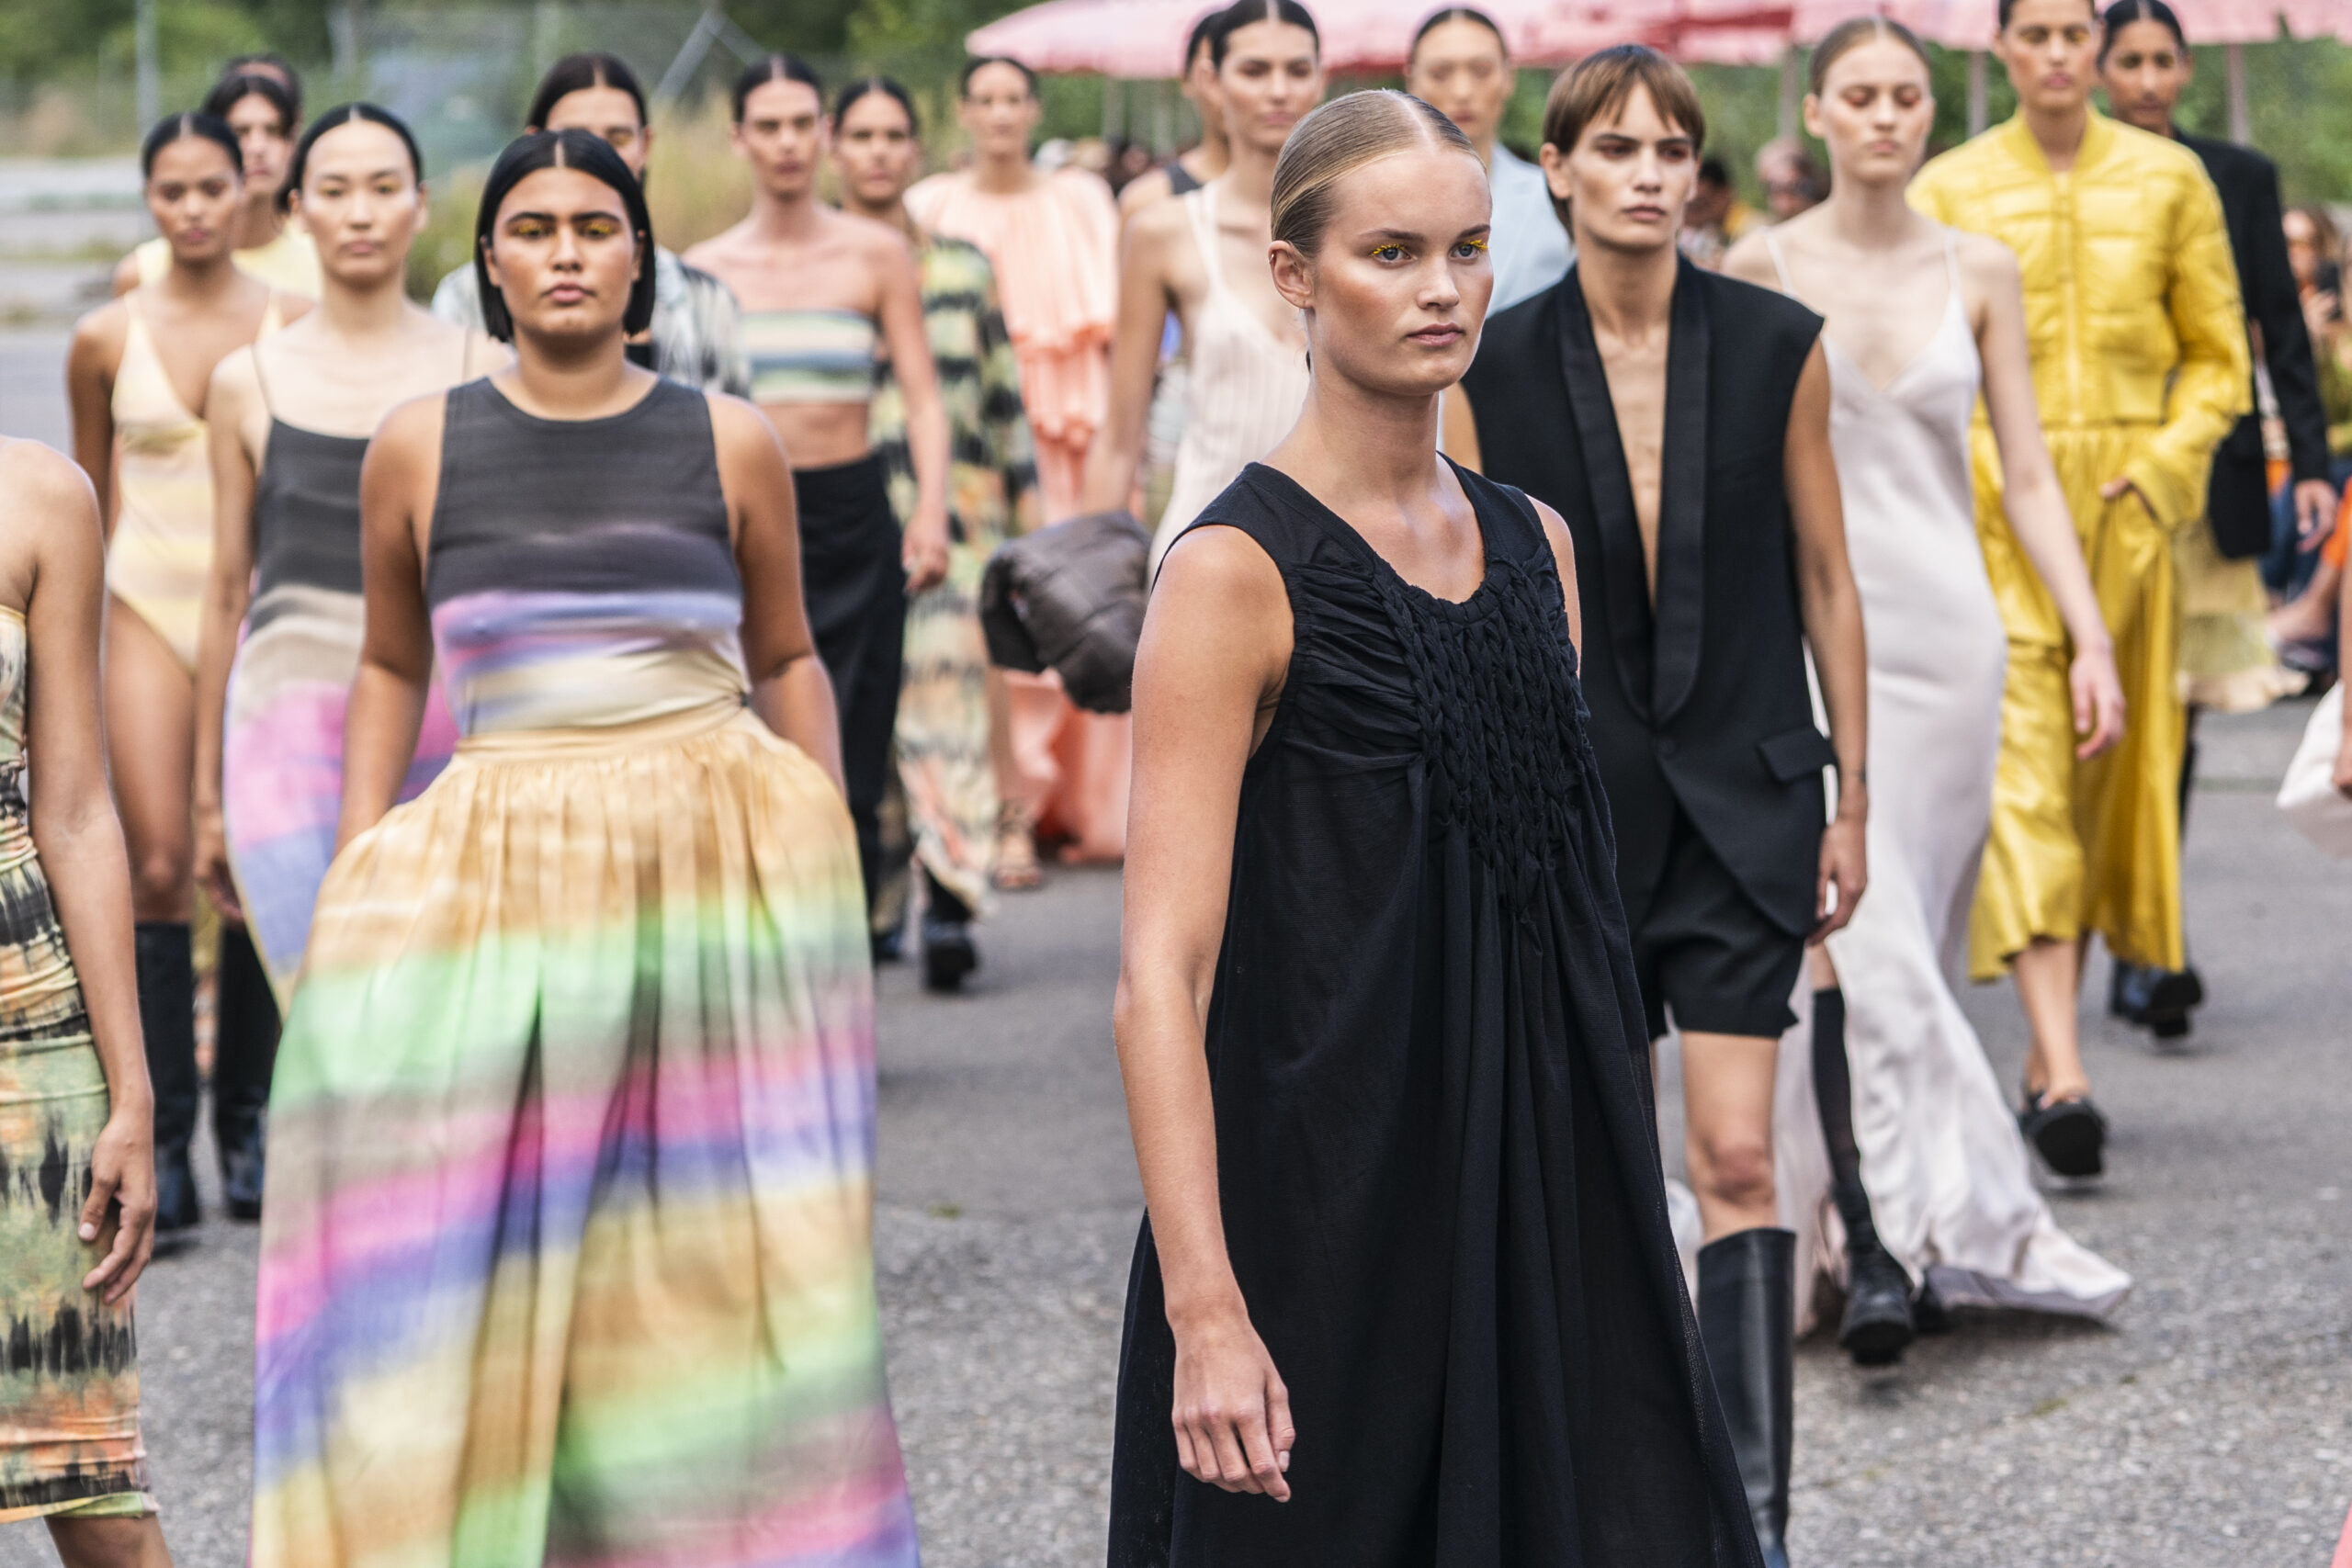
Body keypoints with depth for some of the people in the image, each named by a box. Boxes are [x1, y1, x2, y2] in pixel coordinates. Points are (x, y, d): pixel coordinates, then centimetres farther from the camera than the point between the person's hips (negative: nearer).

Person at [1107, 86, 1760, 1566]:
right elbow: (1162, 970, -16)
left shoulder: (1533, 541, 10)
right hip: (1328, 1212, -6)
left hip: (1546, 1194, 6)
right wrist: (1203, 1306, -25)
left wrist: (1626, 1193, 12)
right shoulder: (1237, 569, -10)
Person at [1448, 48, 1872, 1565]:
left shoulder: (1777, 347, -2)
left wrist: (1850, 798, 4)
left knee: (1739, 1160, -9)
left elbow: (1825, 582, 4)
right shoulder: (1495, 366, -2)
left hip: (1741, 793, -1)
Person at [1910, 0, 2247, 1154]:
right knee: (2021, 768, -14)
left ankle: (2043, 1059, 19)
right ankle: (2063, 1075, -23)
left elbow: (2220, 358, 9)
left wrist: (2162, 466, -5)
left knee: (2108, 772, 6)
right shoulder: (1950, 190, 3)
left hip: (2127, 508, 2)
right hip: (1995, 508, -2)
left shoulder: (2168, 179, 6)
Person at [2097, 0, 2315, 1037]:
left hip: (2212, 475, 2)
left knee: (2178, 711, 6)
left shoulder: (2239, 180, 8)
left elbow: (2282, 329, 9)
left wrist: (2310, 463, 2)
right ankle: (2146, 951, -16)